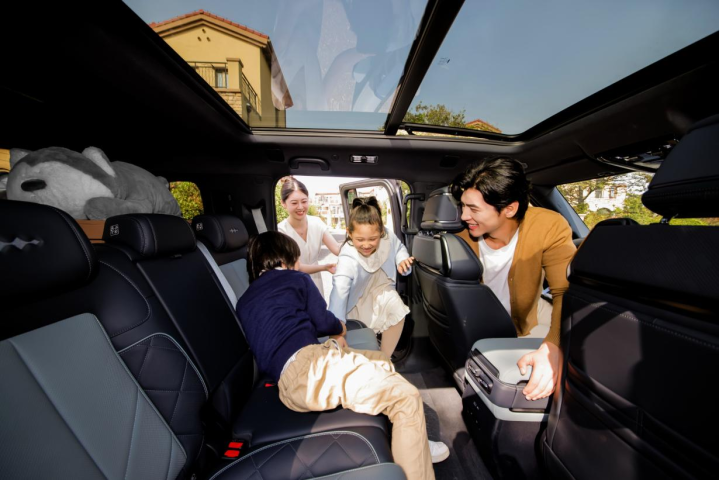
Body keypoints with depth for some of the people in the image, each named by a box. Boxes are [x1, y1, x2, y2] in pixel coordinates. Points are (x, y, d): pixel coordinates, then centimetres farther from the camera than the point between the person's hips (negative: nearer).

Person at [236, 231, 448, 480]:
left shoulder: (244, 303, 26)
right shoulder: (294, 278, 6)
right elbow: (324, 322, 7)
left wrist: (333, 338, 25)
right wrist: (341, 328, 30)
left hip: (288, 384, 9)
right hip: (308, 365, -8)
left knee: (379, 360, 24)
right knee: (407, 397, -7)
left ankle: (413, 445, 27)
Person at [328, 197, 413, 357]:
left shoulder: (388, 237, -26)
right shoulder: (348, 259, -38)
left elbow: (399, 248, -2)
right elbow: (339, 291, -47)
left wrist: (402, 259, -24)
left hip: (382, 287, 3)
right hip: (359, 296, -2)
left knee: (397, 309, -23)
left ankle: (384, 358, -2)